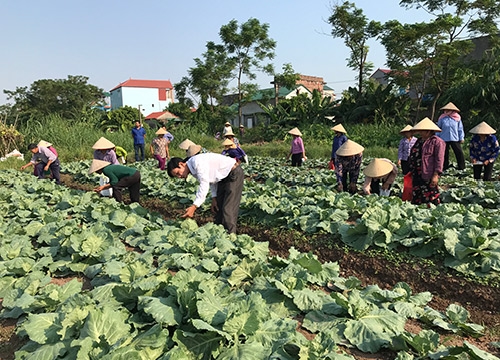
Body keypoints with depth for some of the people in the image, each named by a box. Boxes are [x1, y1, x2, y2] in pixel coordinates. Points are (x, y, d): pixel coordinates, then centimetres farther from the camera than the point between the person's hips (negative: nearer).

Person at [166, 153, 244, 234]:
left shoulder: (197, 162, -26)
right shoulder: (193, 170, 4)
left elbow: (204, 185, -31)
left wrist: (194, 206, -33)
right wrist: (214, 197, 1)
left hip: (234, 173, -10)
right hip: (224, 177, 10)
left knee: (228, 209, -12)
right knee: (218, 208, 10)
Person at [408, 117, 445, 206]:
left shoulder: (437, 142, -7)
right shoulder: (419, 141, 19)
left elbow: (439, 159, -13)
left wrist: (436, 175, -19)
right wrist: (412, 172, 23)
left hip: (428, 176, -8)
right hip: (416, 176, 8)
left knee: (431, 200, -6)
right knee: (415, 200, 11)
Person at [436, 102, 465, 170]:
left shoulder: (457, 118, 0)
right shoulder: (442, 118, 1)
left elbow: (460, 129, 6)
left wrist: (461, 138, 4)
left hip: (455, 139, -1)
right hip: (444, 139, 1)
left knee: (459, 153, 1)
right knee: (445, 154, 9)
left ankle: (462, 168, 11)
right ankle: (445, 168, 21)